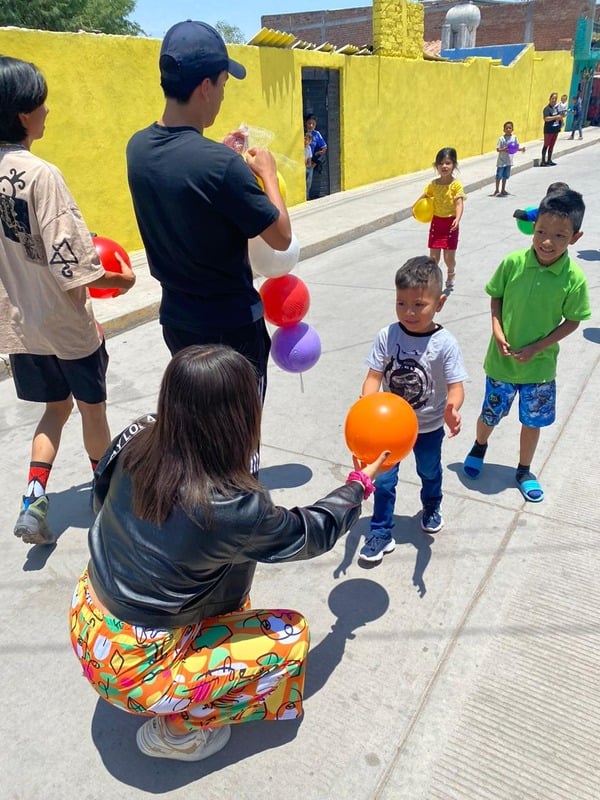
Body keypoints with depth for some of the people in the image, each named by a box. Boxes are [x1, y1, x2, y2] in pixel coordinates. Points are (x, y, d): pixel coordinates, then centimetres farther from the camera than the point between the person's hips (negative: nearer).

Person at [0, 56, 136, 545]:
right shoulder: (41, 174, -21)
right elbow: (71, 266, -24)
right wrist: (122, 278, -7)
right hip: (64, 322, -6)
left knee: (56, 407, 21)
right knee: (92, 408, 16)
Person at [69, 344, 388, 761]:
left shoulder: (136, 442, -16)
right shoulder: (232, 509, -31)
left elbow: (102, 491, 6)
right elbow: (315, 532, -13)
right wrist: (360, 483, 3)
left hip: (88, 621, 7)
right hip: (133, 667, -6)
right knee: (291, 635, 4)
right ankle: (176, 729, 11)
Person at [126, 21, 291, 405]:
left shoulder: (139, 148, -3)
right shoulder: (220, 163, -25)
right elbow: (281, 238, -15)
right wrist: (267, 173, -1)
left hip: (176, 318, 7)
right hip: (230, 326, -7)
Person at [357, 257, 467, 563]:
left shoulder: (444, 343, -23)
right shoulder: (387, 336, -17)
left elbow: (456, 386, -24)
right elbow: (374, 376, -16)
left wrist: (452, 409, -46)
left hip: (429, 427, 0)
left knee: (430, 473, 26)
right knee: (383, 480, 8)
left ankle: (431, 508, 57)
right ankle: (381, 533, 27)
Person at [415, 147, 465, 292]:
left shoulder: (456, 185, -12)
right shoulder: (434, 184, 1)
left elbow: (459, 204, -21)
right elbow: (425, 196, 14)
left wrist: (457, 219, -37)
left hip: (450, 223, -3)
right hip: (436, 222, 3)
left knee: (449, 257, 1)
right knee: (433, 256, 3)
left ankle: (451, 273, 33)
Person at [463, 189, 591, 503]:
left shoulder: (574, 278, -16)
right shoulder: (513, 262, -15)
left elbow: (572, 321, -7)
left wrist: (536, 348, -15)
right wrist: (497, 330, -15)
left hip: (540, 366, 0)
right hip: (502, 360, 0)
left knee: (532, 422, 16)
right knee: (490, 416, 18)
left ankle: (524, 471, 41)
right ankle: (479, 447, 51)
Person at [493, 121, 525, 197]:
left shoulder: (514, 137, 1)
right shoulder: (502, 138, -11)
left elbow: (517, 148, 7)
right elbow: (497, 149, -14)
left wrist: (521, 149, -12)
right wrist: (503, 150, -32)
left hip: (509, 161, 4)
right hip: (501, 161, -4)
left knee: (505, 176, 13)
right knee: (499, 175, 2)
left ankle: (503, 190, 24)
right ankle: (497, 190, 15)